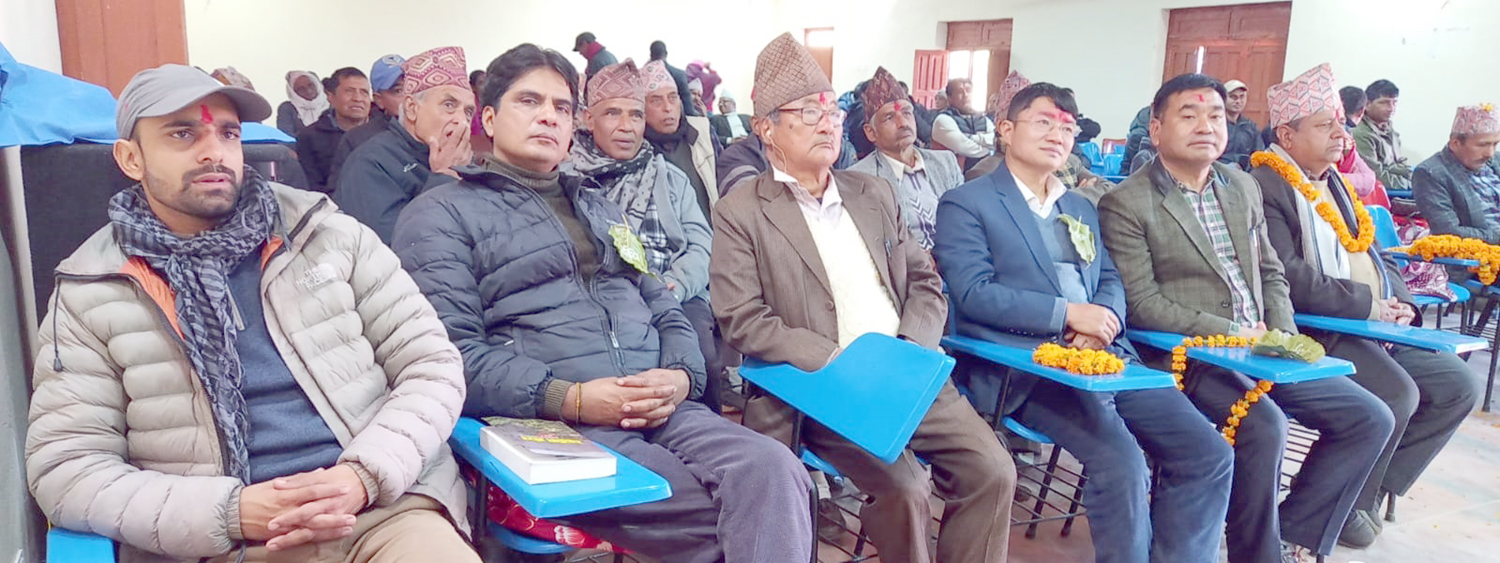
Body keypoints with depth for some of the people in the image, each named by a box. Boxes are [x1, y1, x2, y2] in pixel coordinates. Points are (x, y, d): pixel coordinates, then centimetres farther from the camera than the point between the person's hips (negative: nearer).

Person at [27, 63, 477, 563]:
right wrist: (230, 513, -12)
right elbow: (64, 467, 2)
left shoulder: (330, 235, 6)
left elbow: (432, 364, 5)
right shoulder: (91, 292, 6)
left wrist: (365, 475, -11)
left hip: (382, 506, 0)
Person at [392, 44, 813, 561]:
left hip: (662, 413, 6)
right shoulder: (442, 214, 8)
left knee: (774, 471, -24)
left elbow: (667, 314, 23)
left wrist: (680, 376, 0)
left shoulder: (603, 210, 28)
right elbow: (450, 352, -6)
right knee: (729, 513, -27)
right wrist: (568, 398, -16)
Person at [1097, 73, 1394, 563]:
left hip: (1260, 349, 8)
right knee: (1264, 426, -30)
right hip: (1188, 355, -8)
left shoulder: (1243, 186, 14)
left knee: (1370, 418, 1)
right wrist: (1231, 333, -17)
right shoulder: (1125, 204, -9)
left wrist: (1283, 336, 1)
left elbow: (1270, 273, 19)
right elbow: (1142, 303, -14)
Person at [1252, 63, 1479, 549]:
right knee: (1397, 395, -25)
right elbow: (1290, 277, -23)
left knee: (1457, 386, 4)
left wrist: (1399, 302, 2)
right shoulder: (1265, 188, -14)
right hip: (1313, 330, -10)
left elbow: (1374, 254, 21)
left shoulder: (1336, 184, 18)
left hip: (1376, 325, 10)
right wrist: (1366, 304, -17)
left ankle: (1373, 487, 13)